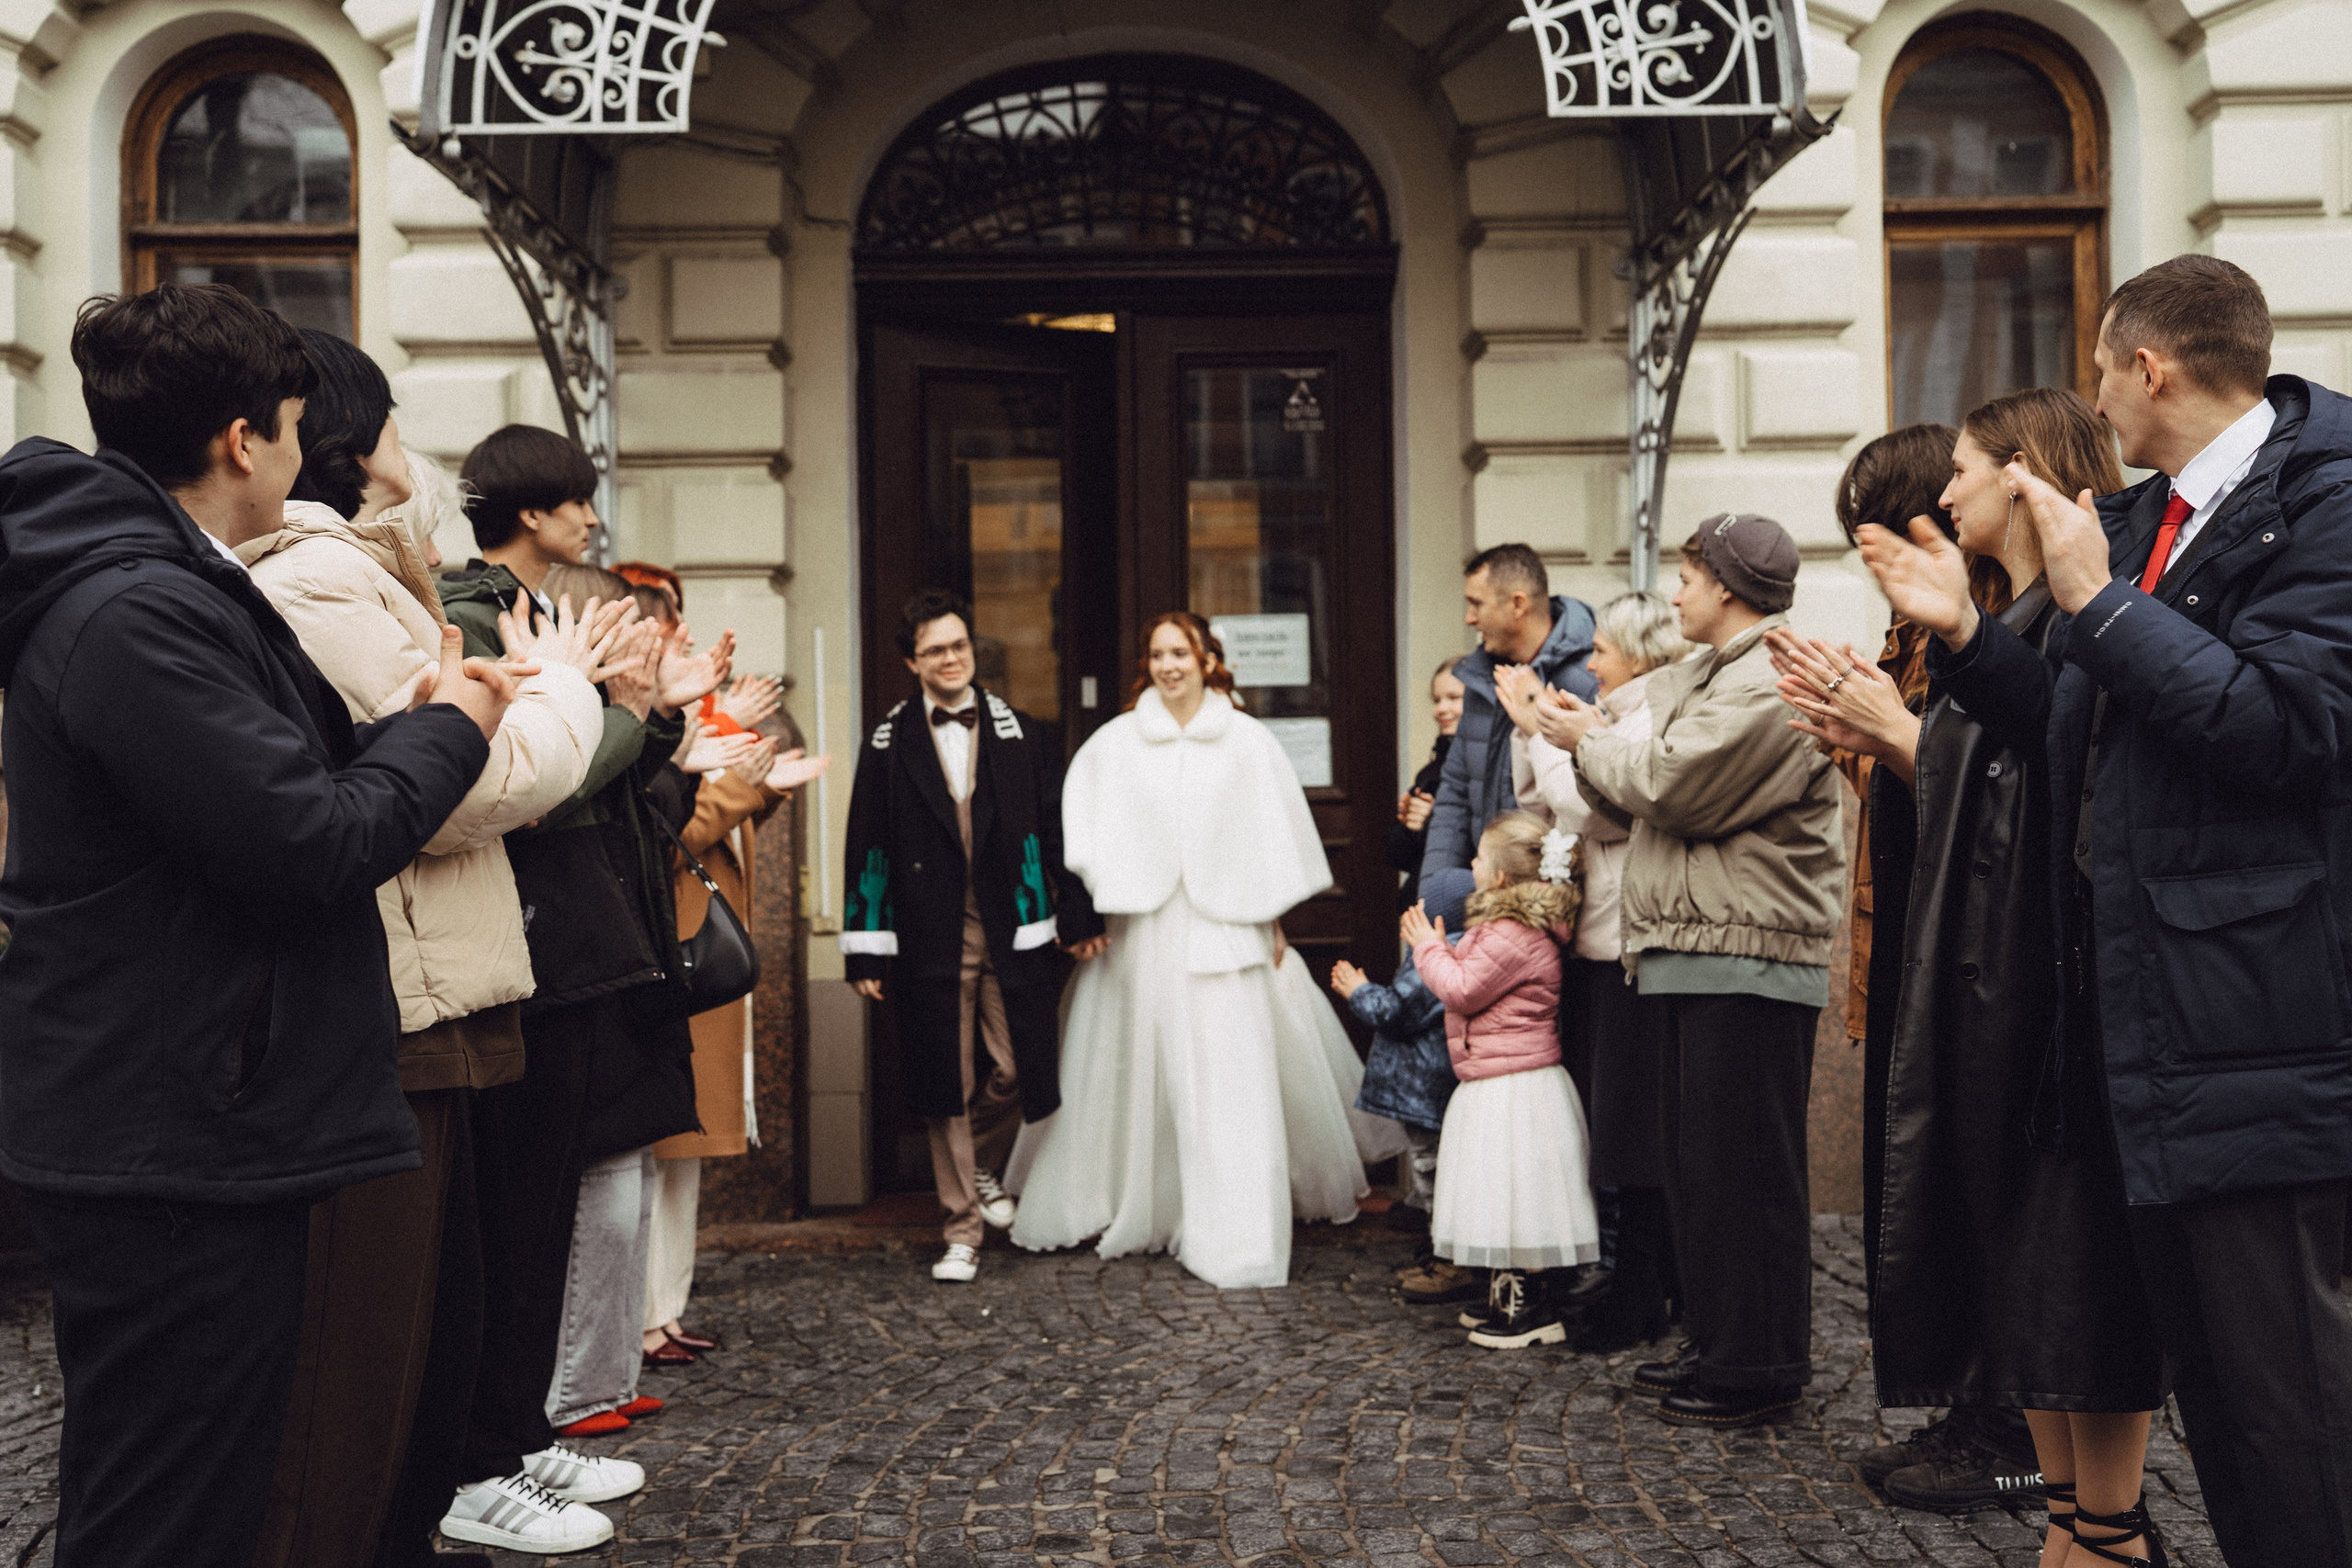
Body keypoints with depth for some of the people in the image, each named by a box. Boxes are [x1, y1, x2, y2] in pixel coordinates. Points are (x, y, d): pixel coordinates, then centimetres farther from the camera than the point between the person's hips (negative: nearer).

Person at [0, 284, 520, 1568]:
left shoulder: (173, 592, 17)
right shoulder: (137, 613, -19)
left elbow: (286, 775, 17)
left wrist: (422, 716, 4)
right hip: (169, 1155, -11)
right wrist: (449, 728, -7)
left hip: (192, 1135, 11)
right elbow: (306, 846, -22)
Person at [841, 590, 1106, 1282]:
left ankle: (982, 1167, 34)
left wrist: (1079, 915, 7)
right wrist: (866, 951, -1)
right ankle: (963, 1230, 14)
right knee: (946, 1088, 3)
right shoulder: (890, 744, 3)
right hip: (931, 938, -1)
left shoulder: (1021, 732, 7)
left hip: (1013, 933, 1)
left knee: (1015, 1070, 2)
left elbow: (1056, 828, 9)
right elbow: (868, 850, 2)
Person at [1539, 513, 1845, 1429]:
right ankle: (1715, 1345, 25)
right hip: (1699, 954, 11)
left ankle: (1758, 1371, 4)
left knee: (1742, 1166, -5)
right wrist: (1593, 740, 8)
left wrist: (1590, 741, -3)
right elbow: (1652, 796, 21)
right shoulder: (1708, 677, 22)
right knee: (1695, 1156, 15)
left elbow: (1671, 785, -18)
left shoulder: (1769, 686, -13)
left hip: (1749, 962, -11)